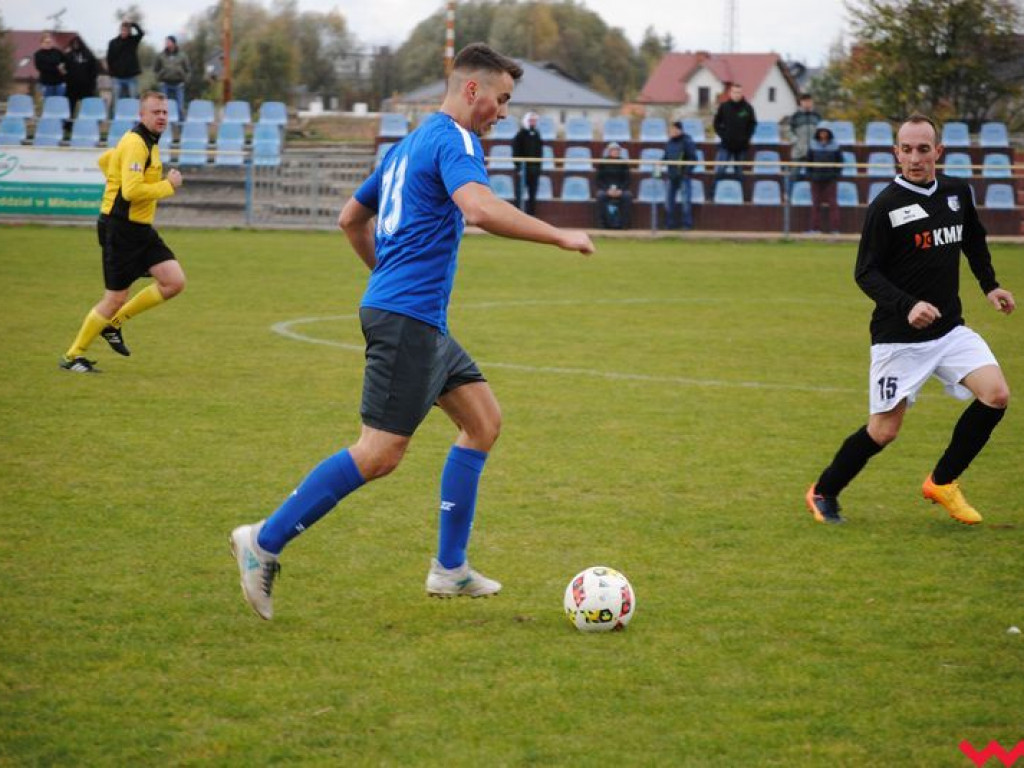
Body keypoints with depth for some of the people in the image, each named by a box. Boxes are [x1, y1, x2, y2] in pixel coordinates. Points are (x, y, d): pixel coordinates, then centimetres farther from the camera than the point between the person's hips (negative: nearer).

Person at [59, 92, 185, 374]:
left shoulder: (146, 142, 13)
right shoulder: (136, 144, -18)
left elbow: (105, 160, 28)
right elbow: (132, 191, -27)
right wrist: (168, 185, -17)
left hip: (140, 228, 9)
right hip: (121, 230, -9)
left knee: (175, 281, -2)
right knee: (116, 298, -4)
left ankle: (114, 323, 13)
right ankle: (73, 356, 12)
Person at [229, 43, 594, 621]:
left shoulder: (409, 145, 20)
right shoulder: (453, 139, -10)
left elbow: (352, 218, 29)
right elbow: (480, 208, -29)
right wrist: (560, 237, -22)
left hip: (424, 321, 11)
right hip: (408, 319, -11)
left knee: (484, 420, 12)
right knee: (381, 454, -11)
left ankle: (450, 569, 12)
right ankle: (265, 542, -5)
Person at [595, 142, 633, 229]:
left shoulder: (623, 163, 7)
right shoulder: (603, 163, 5)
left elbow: (627, 180, 6)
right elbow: (598, 180, 2)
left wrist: (620, 190, -14)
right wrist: (607, 190, -15)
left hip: (620, 189, 1)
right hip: (605, 188, -1)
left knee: (628, 196, -32)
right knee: (601, 196, -35)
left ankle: (625, 224, -28)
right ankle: (603, 223, -30)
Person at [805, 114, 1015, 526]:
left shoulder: (957, 192, 4)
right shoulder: (885, 207, -14)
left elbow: (974, 241, 24)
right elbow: (866, 273, -13)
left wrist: (990, 285, 13)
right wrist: (907, 306, -27)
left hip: (950, 329, 5)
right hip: (899, 337, -5)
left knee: (996, 396, -11)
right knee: (884, 431, -3)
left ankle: (942, 482, 7)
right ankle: (823, 493, 20)